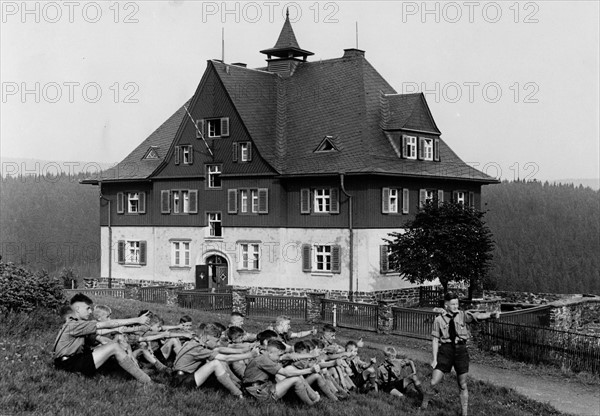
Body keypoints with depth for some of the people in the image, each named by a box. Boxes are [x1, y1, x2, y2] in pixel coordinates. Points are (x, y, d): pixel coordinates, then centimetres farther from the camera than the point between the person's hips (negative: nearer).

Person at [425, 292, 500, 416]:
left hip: (461, 350, 1)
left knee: (462, 385, 8)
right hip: (445, 350, -1)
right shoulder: (439, 319, -1)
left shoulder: (463, 315, 1)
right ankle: (424, 402, 24)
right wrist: (434, 359, -2)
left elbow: (478, 316, -16)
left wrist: (491, 314, -35)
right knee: (433, 382, -3)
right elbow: (435, 340, 0)